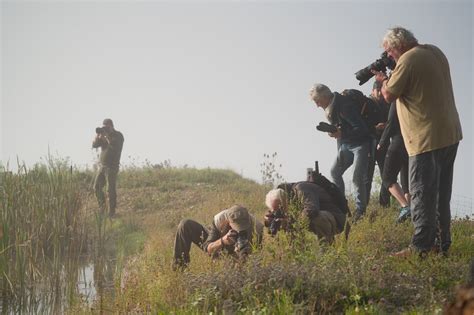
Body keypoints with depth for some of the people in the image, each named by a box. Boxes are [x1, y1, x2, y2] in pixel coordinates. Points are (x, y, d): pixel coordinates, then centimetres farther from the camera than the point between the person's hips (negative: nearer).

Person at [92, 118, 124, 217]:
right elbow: (94, 145, 5)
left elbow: (114, 146, -24)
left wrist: (107, 135, -23)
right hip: (102, 165, 6)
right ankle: (102, 206, 21)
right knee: (97, 187, 5)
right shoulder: (104, 135, 11)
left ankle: (111, 212, -2)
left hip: (112, 167, -6)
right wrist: (98, 134, -9)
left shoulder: (118, 135, -7)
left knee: (111, 190, -6)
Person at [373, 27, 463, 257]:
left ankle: (421, 248, -5)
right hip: (450, 134, 9)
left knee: (422, 195, -5)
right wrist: (390, 79, 13)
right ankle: (442, 244, 22)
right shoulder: (436, 52, 11)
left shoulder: (408, 60, -16)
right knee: (441, 194, 15)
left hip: (427, 139, -9)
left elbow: (389, 95, -11)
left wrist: (384, 80, 8)